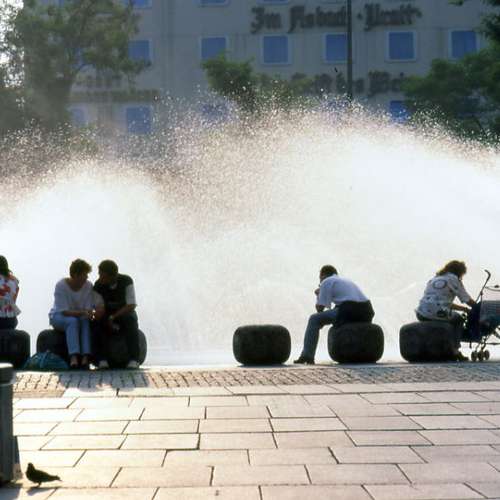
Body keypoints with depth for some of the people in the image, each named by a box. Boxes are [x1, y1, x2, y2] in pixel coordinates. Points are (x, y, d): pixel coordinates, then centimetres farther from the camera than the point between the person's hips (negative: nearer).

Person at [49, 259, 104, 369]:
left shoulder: (88, 286, -10)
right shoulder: (61, 286, -21)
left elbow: (88, 310, -12)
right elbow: (64, 312, -26)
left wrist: (95, 313, -36)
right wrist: (82, 312, -40)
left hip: (79, 316, 3)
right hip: (58, 316, -3)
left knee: (86, 321, -30)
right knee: (72, 320, -35)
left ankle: (86, 357, -41)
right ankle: (74, 357, -46)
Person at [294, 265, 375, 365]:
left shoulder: (326, 282, 10)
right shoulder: (347, 281, 34)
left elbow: (320, 308, 6)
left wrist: (318, 295, 26)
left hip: (349, 311, -7)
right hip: (367, 313, 7)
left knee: (314, 320, 7)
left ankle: (307, 356, 1)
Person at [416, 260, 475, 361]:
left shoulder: (434, 279, 26)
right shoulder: (453, 279, 5)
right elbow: (467, 300, 5)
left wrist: (464, 308, 33)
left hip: (421, 315, 7)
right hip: (438, 313, -7)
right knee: (459, 319, 22)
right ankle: (455, 350, 11)